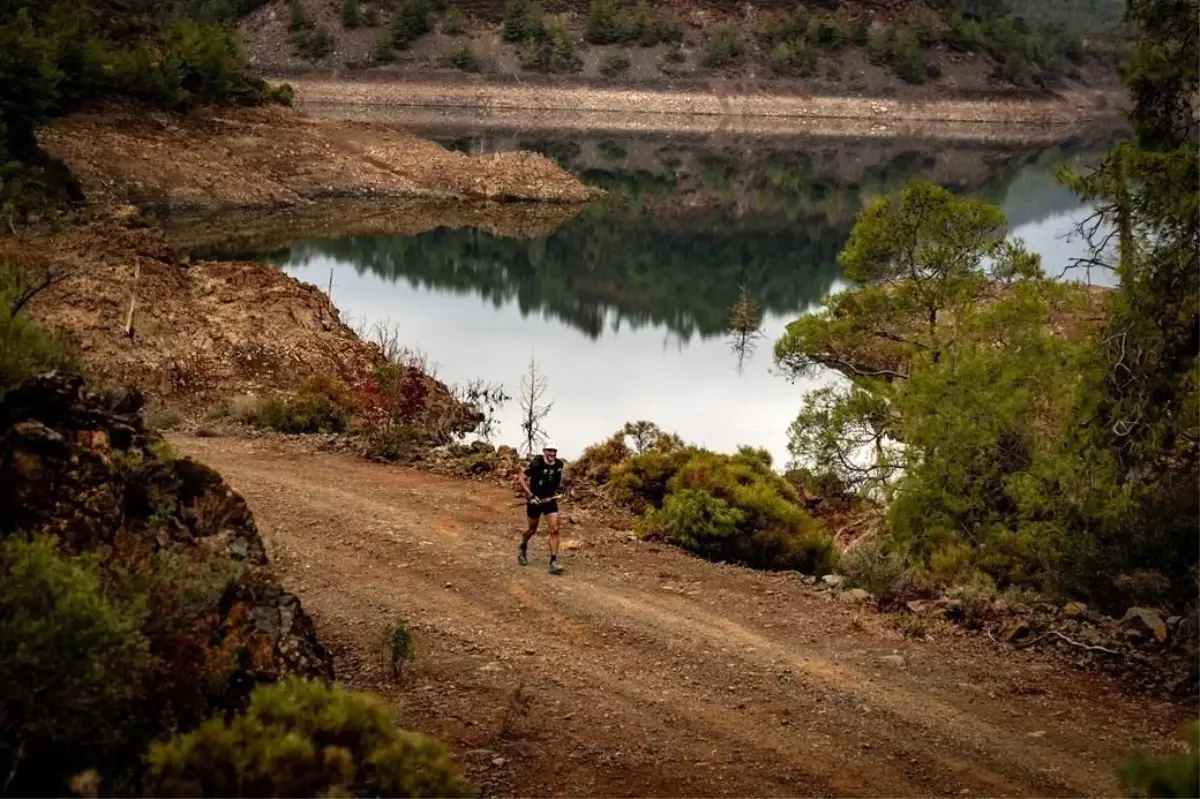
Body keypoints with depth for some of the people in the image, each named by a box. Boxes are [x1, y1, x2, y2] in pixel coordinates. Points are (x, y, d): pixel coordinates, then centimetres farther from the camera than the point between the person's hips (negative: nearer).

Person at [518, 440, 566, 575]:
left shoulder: (559, 464, -7)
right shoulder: (536, 463, -21)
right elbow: (522, 479, -16)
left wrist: (559, 487, 2)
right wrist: (530, 495, -23)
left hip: (550, 500, 3)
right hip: (535, 500, -3)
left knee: (554, 530, -10)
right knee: (532, 529, 14)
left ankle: (553, 562, -9)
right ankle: (523, 548, 46)